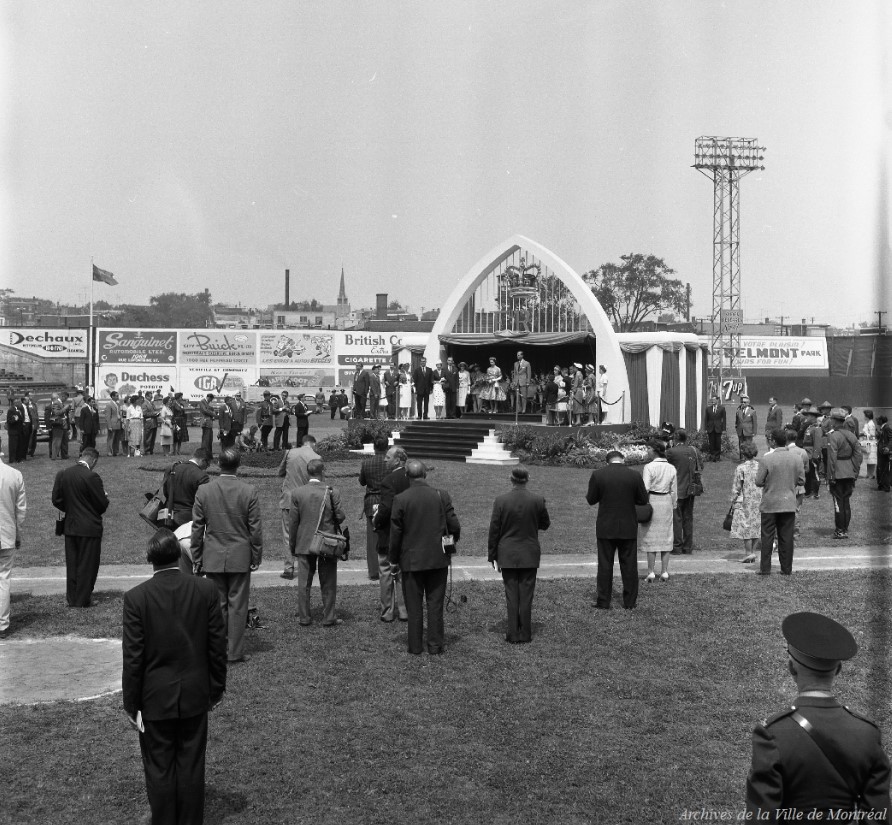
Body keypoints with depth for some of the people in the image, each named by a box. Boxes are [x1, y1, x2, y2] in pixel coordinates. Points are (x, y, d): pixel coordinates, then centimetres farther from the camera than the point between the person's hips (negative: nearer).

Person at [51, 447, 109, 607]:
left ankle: (72, 599, 21)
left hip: (70, 526, 6)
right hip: (90, 528, -5)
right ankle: (82, 600, 10)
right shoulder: (91, 476, -19)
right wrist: (104, 496, 7)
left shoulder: (62, 474, -1)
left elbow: (56, 500, 3)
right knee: (87, 565, 5)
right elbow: (102, 504, -14)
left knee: (72, 564, 15)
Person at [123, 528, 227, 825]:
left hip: (155, 699, -2)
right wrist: (216, 688, 11)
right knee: (191, 767, 14)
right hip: (195, 695, 2)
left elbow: (133, 656, -11)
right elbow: (218, 644, -2)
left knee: (159, 770, 11)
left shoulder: (136, 597, -14)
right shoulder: (205, 589, -8)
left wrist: (131, 704, -1)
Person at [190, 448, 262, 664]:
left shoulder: (204, 490, -5)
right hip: (240, 557, -1)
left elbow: (197, 528, 0)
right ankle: (235, 652, 9)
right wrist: (256, 556, 5)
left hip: (212, 557, 1)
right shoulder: (249, 492, -9)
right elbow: (255, 529, -5)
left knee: (216, 605, 9)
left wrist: (196, 557, 9)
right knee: (237, 605, 5)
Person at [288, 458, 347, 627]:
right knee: (328, 583, 9)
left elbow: (294, 522, -2)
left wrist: (292, 545, 7)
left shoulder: (297, 493, -6)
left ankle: (304, 618, 15)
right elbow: (340, 518, -7)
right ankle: (328, 618, 14)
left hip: (304, 544, 1)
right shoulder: (332, 492, -10)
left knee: (304, 583, 10)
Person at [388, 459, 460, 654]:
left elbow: (395, 534, -6)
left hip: (411, 560, -1)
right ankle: (435, 646, 13)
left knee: (414, 605, 9)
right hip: (438, 559, 1)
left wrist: (394, 560, 5)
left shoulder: (400, 499, -10)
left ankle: (415, 647, 14)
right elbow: (455, 526, -3)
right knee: (435, 604, 10)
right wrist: (451, 543, 18)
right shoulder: (441, 496, -6)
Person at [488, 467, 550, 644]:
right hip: (529, 556, 1)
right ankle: (525, 634, 12)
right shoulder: (538, 500, -7)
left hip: (507, 556, -1)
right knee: (526, 595, 7)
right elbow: (545, 524, 6)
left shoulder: (500, 500, -10)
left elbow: (494, 530, -5)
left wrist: (492, 555, 4)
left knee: (511, 595, 6)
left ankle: (513, 634, 9)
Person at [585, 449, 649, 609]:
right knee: (629, 565, 10)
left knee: (604, 566, 7)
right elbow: (643, 500, 1)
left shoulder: (597, 475, -7)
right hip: (628, 528, 1)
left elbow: (591, 500, -1)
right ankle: (630, 602, 15)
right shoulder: (634, 475, -5)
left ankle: (603, 602, 10)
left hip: (606, 528, -1)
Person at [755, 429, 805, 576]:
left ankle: (765, 568, 7)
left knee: (767, 537, 5)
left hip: (770, 504, -3)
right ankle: (786, 568, 13)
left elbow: (758, 482, -10)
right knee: (787, 538, 9)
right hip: (789, 504, 3)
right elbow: (801, 481, 4)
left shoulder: (766, 459, -13)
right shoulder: (796, 459, -2)